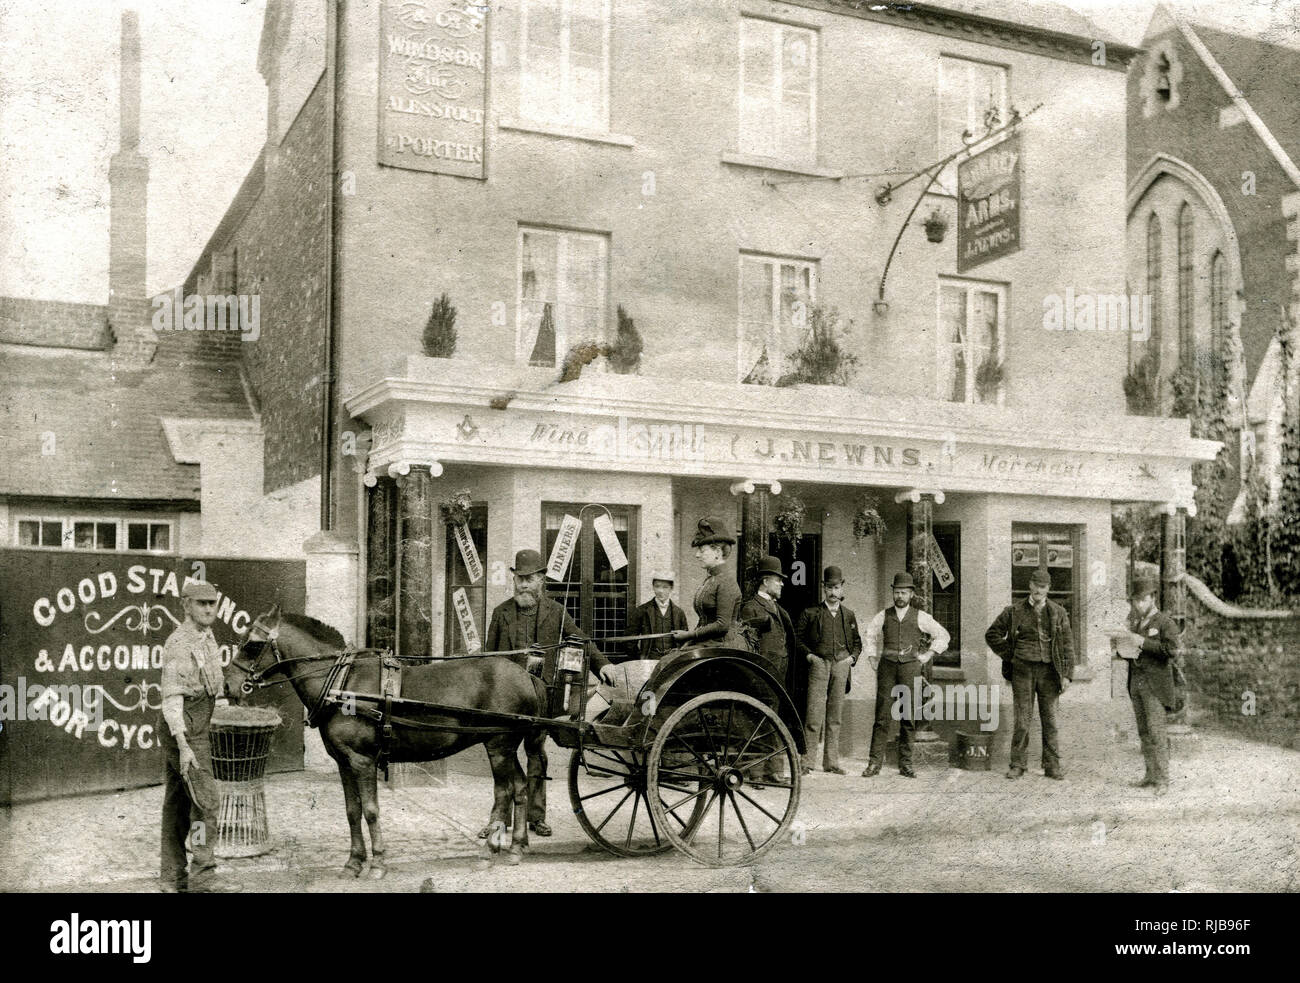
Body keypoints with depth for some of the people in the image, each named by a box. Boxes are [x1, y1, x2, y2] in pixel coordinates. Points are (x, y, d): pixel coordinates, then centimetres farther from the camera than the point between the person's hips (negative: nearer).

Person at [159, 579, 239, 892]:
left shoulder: (207, 637, 10)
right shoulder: (179, 644, -18)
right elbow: (172, 699, -22)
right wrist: (184, 746, -27)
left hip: (197, 729, 9)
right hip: (185, 732, -9)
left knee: (177, 802, 11)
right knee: (206, 799, -8)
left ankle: (172, 876, 17)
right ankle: (203, 874, -4)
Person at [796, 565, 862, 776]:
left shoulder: (849, 615, 15)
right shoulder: (810, 614, 6)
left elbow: (857, 641, 23)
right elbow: (798, 637, 9)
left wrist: (853, 657, 6)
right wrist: (808, 655, -5)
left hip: (841, 666, 3)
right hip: (818, 665, -3)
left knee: (835, 715, 6)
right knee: (814, 713, -10)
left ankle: (831, 762, 11)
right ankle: (807, 761, -8)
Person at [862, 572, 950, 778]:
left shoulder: (919, 617, 7)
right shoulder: (884, 616, 10)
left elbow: (942, 635, 14)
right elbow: (870, 635, 26)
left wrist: (927, 655, 7)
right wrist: (872, 657, 16)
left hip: (910, 668, 0)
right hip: (887, 668, 0)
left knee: (907, 718, 0)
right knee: (882, 716, -6)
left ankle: (905, 764, 6)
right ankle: (875, 763, -6)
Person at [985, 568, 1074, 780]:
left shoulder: (1058, 613, 7)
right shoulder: (1015, 612, 5)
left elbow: (1067, 645, 5)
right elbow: (992, 634, 10)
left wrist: (1067, 675, -2)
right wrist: (1009, 655, 2)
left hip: (1049, 670, 1)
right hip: (1023, 669, -1)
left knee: (1050, 719, 4)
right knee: (1022, 720, -1)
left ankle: (1052, 765, 11)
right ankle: (1017, 765, 6)